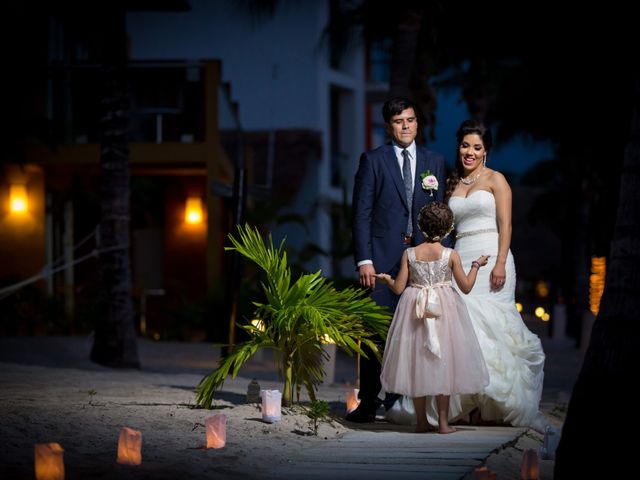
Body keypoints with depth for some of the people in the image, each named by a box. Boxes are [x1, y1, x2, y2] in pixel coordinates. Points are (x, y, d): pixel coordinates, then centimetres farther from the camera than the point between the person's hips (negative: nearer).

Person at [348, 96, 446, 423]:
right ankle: (369, 403, -1)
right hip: (382, 257, -3)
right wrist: (363, 260, -10)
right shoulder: (373, 161, 3)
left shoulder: (434, 162, 13)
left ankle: (399, 402, 12)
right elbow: (361, 214, -1)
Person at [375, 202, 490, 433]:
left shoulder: (409, 254, -5)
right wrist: (476, 265, 11)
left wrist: (386, 278, 17)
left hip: (415, 310, 2)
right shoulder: (451, 255, -9)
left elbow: (398, 288, -3)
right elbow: (466, 287, -4)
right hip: (444, 310, -1)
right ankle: (443, 422, 5)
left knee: (416, 364, 10)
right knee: (442, 363, 6)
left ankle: (421, 421, 14)